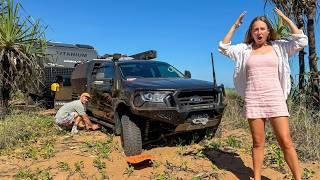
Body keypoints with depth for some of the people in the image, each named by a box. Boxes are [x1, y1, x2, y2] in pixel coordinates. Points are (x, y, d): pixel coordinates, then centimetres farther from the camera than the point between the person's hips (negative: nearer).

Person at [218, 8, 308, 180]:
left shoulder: (278, 47, 10)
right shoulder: (244, 49, 11)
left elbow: (301, 41, -2)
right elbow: (223, 47, 6)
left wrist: (286, 19, 2)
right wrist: (234, 26, 6)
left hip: (275, 98, 0)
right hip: (252, 100, 1)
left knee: (286, 142, -4)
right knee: (258, 143, 6)